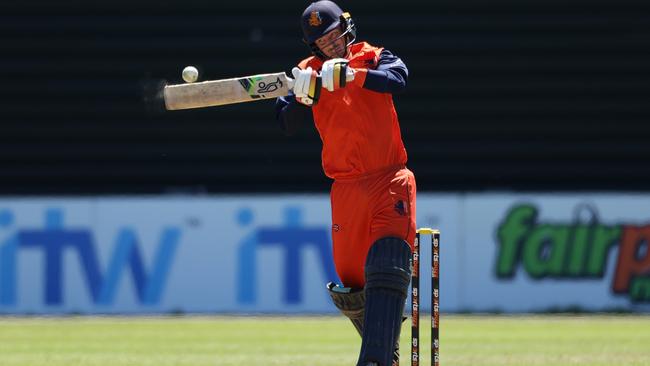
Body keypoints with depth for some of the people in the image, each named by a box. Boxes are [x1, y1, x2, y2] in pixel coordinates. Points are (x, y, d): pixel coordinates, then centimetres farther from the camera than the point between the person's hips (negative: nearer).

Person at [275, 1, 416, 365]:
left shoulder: (375, 59, 4)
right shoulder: (309, 72, 9)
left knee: (387, 271, -18)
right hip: (346, 188, 3)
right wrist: (302, 96, -20)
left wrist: (351, 75, -30)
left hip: (389, 181, -3)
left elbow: (398, 80, -18)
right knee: (351, 279, 7)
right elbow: (288, 125, -1)